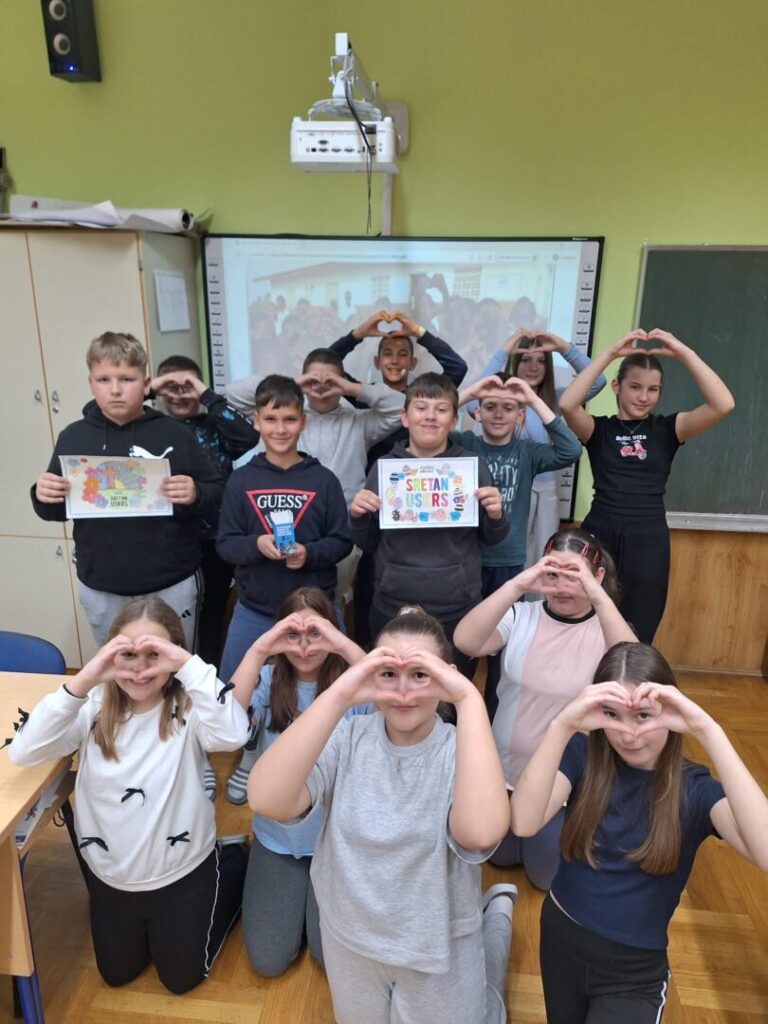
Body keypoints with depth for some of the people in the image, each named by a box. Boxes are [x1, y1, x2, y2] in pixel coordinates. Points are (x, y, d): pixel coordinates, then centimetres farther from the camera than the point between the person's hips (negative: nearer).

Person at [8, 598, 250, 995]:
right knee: (116, 975, 24)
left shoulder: (187, 709, -23)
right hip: (110, 874, 4)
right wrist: (82, 681, -39)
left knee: (182, 977, 18)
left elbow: (233, 734, -43)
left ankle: (233, 865, 35)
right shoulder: (94, 709, -13)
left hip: (183, 872, -3)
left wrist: (188, 665, -47)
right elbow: (22, 752, -27)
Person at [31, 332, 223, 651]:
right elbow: (57, 511, 10)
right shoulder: (73, 437, 0)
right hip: (100, 589, 3)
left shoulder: (174, 434, -6)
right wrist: (44, 497, -11)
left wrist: (195, 495, -25)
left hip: (172, 585, -2)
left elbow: (217, 495, -4)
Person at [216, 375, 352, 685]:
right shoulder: (241, 480, -1)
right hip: (253, 612, 1)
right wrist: (256, 544, -20)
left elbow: (342, 541, -1)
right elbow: (225, 544, 0)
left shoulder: (323, 479, -4)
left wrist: (309, 554, -19)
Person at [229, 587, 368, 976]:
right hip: (276, 836, 2)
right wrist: (259, 648, -39)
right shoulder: (268, 680, -11)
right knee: (268, 960, 2)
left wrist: (345, 646, -44)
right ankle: (293, 895, 31)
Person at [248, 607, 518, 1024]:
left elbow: (481, 833, -45)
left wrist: (470, 699, -45)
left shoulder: (462, 750, -23)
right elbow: (265, 801, -36)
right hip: (350, 940, 3)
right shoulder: (347, 738, -19)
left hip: (437, 948, -2)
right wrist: (337, 696, -43)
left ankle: (498, 914, 37)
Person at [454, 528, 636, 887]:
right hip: (507, 770, 2)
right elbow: (464, 641, -30)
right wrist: (516, 585, -39)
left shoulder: (606, 628, -13)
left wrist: (599, 597, -44)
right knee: (500, 856, 21)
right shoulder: (520, 617, -13)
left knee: (547, 874, 14)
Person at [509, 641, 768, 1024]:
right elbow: (523, 824, -31)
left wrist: (707, 731, -44)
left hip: (634, 972, -2)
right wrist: (562, 726, -44)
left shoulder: (694, 789, -16)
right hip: (560, 939, 2)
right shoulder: (583, 756, -14)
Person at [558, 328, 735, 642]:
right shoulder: (599, 429, 3)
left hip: (648, 542, 1)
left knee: (636, 638, 11)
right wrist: (610, 353, -17)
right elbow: (567, 404, -17)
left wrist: (684, 353, -13)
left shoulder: (666, 429, 6)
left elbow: (723, 405, -8)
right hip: (599, 535, -1)